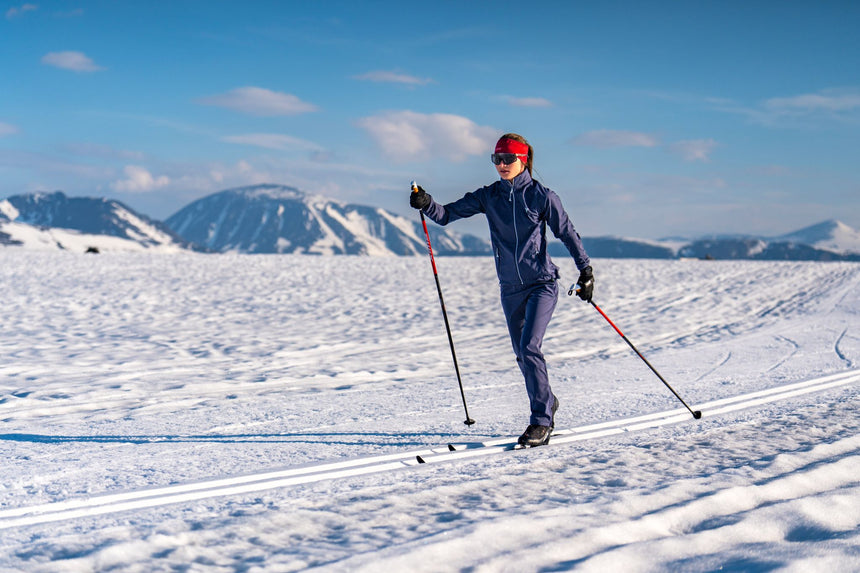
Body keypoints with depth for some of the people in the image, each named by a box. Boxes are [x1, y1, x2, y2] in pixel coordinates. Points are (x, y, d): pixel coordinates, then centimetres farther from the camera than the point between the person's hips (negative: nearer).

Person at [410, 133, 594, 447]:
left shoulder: (542, 196, -7)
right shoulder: (488, 196, 2)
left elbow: (567, 233, -1)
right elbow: (448, 214, -3)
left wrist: (585, 270, -4)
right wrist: (427, 204, -22)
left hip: (542, 283, -5)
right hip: (510, 288, 5)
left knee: (529, 347, -18)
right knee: (523, 354, 13)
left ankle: (541, 421, -12)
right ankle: (547, 402, 37)